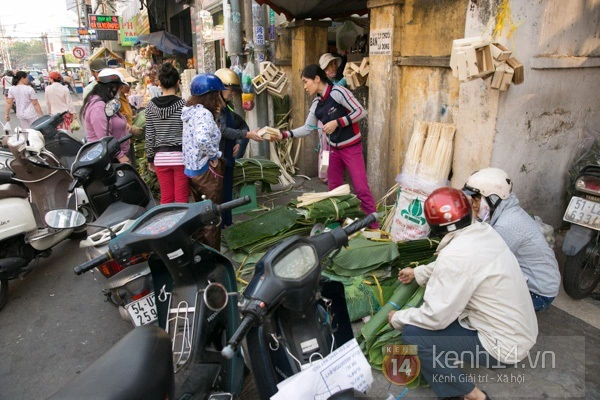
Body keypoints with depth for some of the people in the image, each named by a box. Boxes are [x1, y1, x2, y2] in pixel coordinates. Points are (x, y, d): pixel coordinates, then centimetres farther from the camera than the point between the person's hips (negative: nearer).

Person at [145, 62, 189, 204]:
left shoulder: (151, 105, 3)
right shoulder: (183, 104, -7)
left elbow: (149, 136, 5)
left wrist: (150, 158, 14)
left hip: (161, 157, 4)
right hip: (180, 156, -3)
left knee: (166, 199, 11)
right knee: (182, 199, 3)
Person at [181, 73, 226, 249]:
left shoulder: (190, 111, 9)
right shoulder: (204, 113, -19)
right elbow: (202, 139, -36)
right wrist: (215, 155, -21)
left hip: (191, 168, 9)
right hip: (206, 169, -9)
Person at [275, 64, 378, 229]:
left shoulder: (338, 92, -15)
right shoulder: (316, 104, 6)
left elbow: (361, 112, -17)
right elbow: (307, 128, 8)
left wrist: (337, 122, -22)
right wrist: (284, 134, -1)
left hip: (352, 148, -7)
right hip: (334, 149, 7)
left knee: (361, 189, -8)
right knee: (333, 189, 11)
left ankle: (374, 227, 1)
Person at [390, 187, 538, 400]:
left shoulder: (455, 255, -29)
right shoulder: (484, 231, -3)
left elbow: (434, 317, -22)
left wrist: (398, 318, -5)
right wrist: (418, 272, 28)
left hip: (504, 345, -9)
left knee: (412, 334, -12)